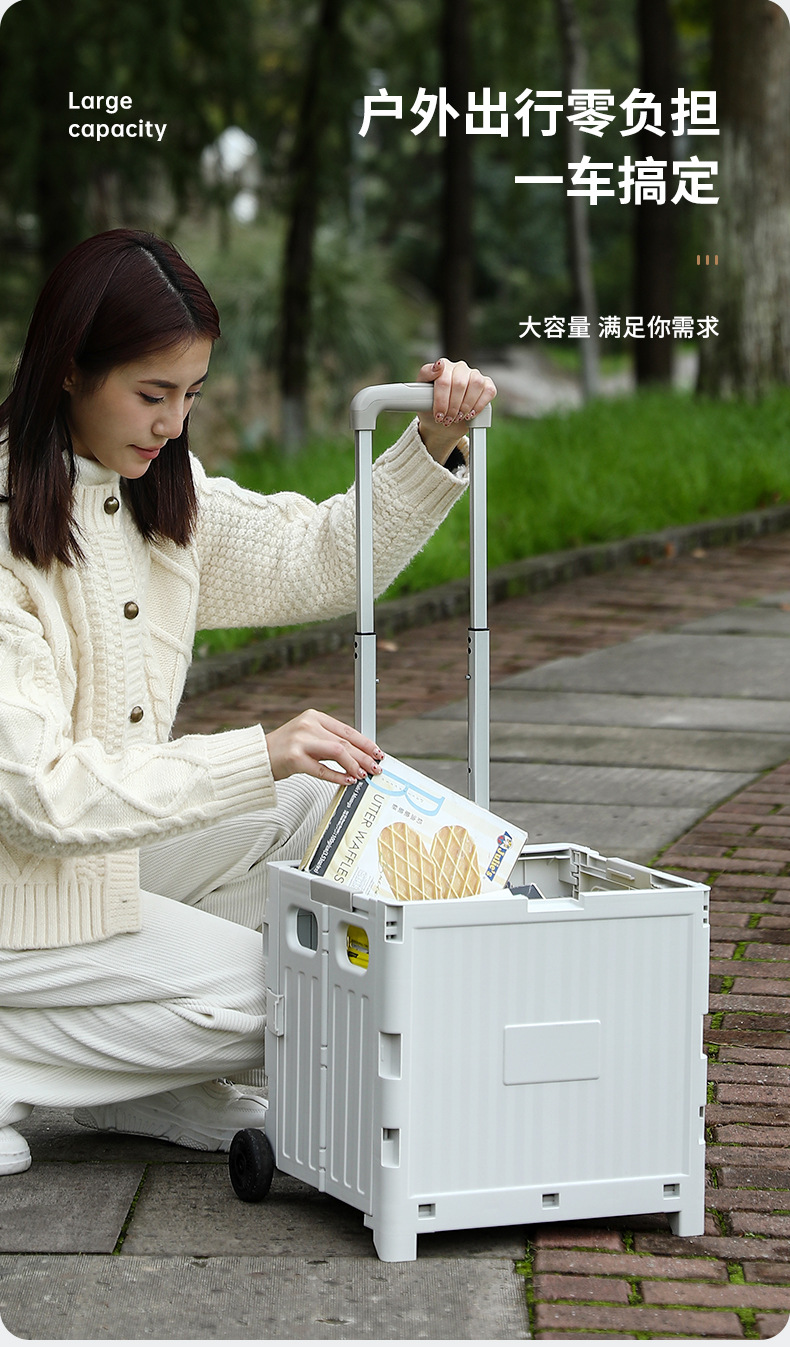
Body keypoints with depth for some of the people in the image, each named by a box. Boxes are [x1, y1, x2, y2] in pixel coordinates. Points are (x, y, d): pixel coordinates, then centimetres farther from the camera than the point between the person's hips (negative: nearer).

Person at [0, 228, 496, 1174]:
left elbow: (316, 563, 11)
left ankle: (150, 1087, 3)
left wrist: (435, 444, -6)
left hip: (110, 839, 9)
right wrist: (259, 756, -34)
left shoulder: (155, 491, 3)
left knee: (316, 799, -3)